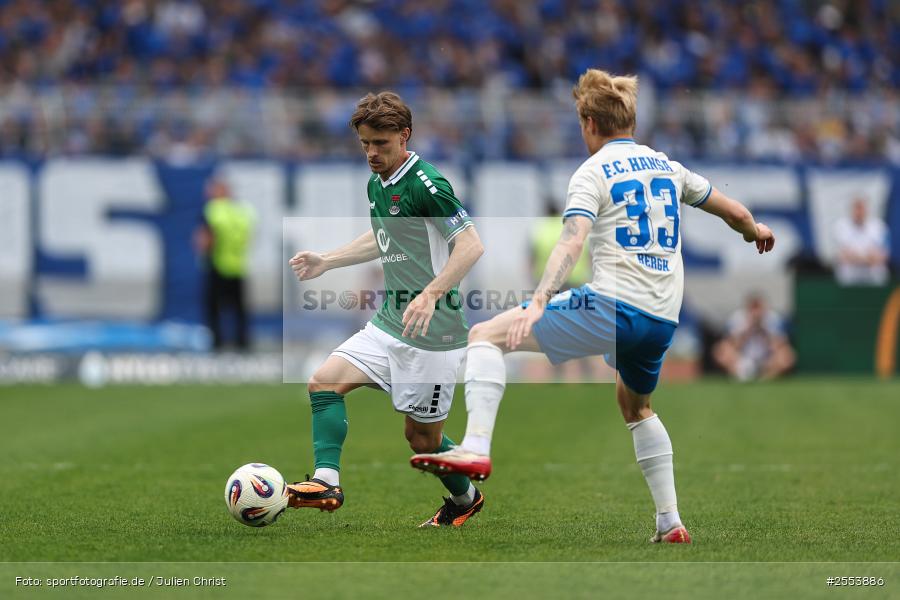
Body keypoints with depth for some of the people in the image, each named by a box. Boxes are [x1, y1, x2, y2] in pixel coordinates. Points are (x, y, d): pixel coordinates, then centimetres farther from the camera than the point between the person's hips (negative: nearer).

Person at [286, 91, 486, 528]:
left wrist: (430, 295, -35)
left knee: (422, 435, 4)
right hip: (388, 325, 8)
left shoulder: (425, 184, -18)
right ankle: (327, 482, -10)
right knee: (324, 382, -7)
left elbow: (471, 245, -24)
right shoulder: (376, 185, 10)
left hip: (432, 330, -8)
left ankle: (465, 498, 29)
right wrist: (327, 261, 23)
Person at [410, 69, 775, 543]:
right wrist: (756, 233, 51)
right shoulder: (666, 166, 18)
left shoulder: (593, 172, -1)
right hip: (662, 321, 7)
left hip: (611, 306, -7)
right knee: (636, 407, 33)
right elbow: (734, 211, 28)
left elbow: (573, 240, -18)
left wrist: (539, 303, -29)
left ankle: (476, 448, -20)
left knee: (487, 335, -2)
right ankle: (670, 524, 28)